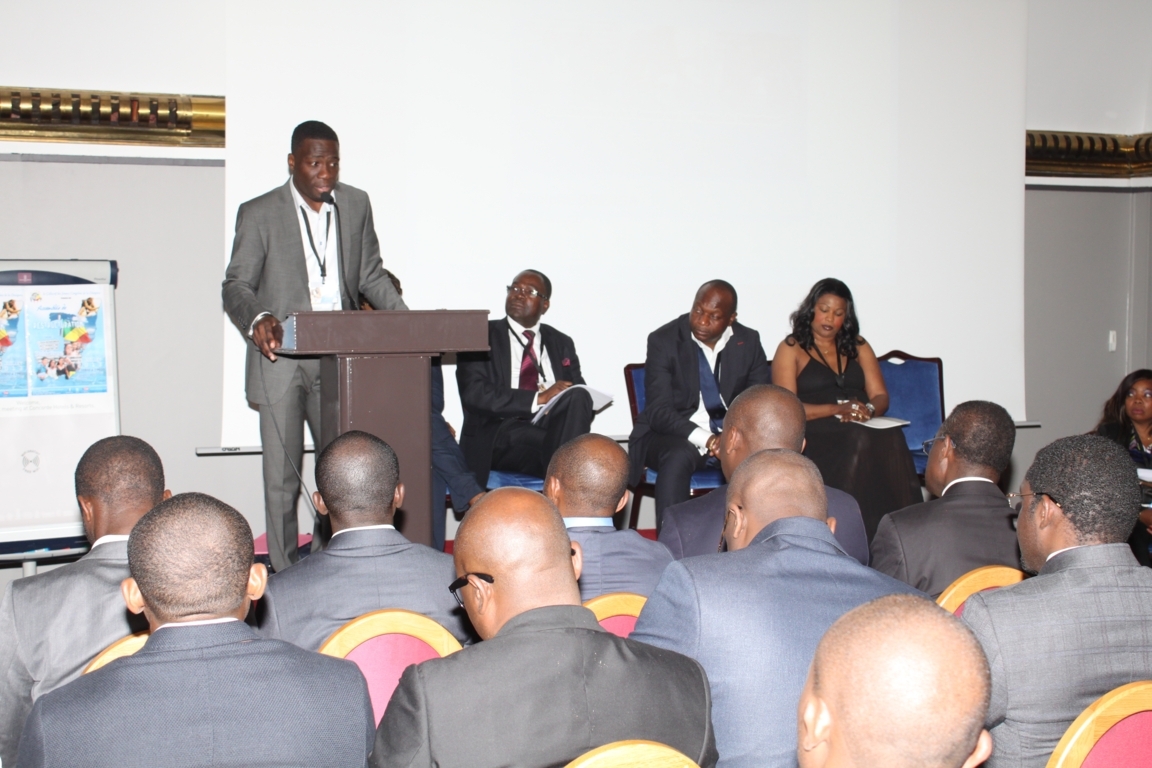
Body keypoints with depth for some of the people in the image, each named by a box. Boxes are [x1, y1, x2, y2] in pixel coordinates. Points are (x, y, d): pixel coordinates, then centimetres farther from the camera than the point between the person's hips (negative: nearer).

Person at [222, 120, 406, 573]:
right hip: (281, 362, -3)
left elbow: (371, 275, 17)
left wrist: (405, 320, 2)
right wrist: (257, 319, -23)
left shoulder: (356, 205, 11)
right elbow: (236, 286, -1)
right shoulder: (259, 214, 0)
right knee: (281, 479, -1)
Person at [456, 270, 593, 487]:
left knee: (577, 396, -29)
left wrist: (573, 401, -14)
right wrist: (538, 398, -17)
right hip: (499, 435, -4)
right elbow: (475, 395, -9)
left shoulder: (562, 344, 21)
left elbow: (581, 395, 13)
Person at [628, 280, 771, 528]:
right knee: (679, 456, -36)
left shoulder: (749, 342, 1)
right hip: (674, 435, -3)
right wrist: (707, 440, -29)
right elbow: (659, 411, -14)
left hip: (730, 437, 3)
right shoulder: (663, 340, -8)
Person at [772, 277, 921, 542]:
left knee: (890, 440, -30)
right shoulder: (790, 349, 8)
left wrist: (867, 409, -9)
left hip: (864, 429, 4)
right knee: (859, 444, -35)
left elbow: (881, 397, 15)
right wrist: (837, 409, -15)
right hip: (815, 434, -4)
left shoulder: (858, 346, 22)